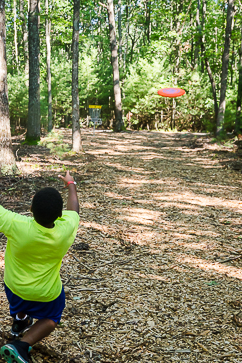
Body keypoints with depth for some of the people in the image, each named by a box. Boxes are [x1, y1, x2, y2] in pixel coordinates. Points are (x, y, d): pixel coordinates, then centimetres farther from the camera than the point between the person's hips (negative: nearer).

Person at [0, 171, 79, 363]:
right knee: (50, 319, 25)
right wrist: (71, 184, 12)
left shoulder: (17, 226, -38)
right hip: (46, 293, -1)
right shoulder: (67, 229, -30)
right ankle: (22, 344, 4)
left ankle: (20, 322, 58)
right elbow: (74, 207, -7)